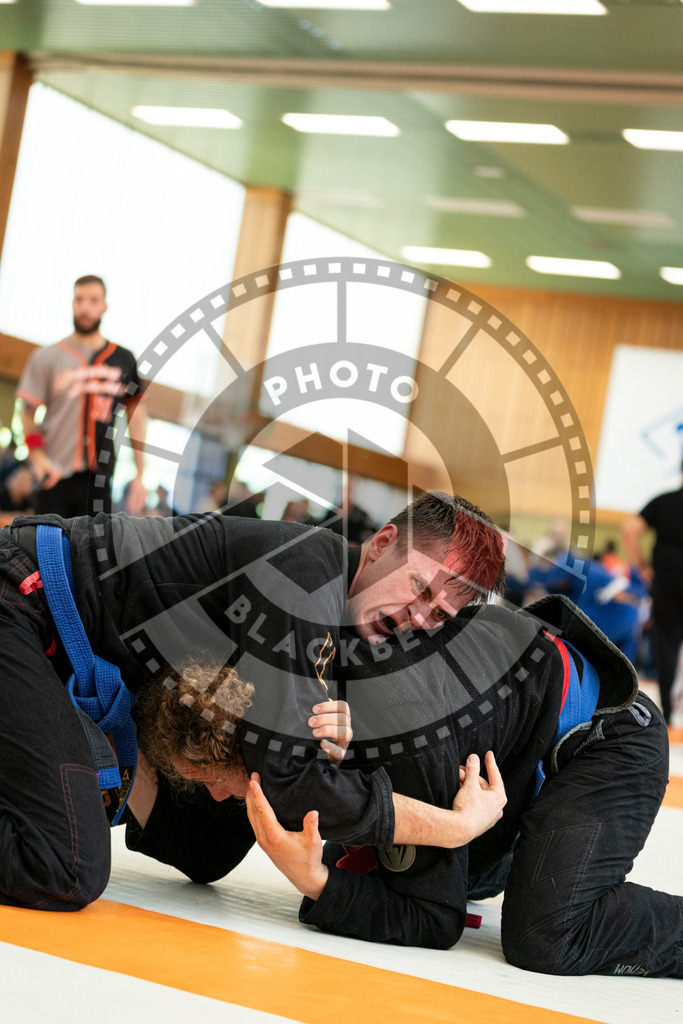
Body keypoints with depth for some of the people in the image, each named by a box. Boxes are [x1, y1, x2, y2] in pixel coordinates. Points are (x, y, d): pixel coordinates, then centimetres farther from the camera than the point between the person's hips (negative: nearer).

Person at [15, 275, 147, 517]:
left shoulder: (124, 360, 9)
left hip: (99, 479, 1)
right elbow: (28, 413, 4)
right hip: (55, 476, -1)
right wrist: (37, 455, -14)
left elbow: (136, 417, 14)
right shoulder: (46, 357, 4)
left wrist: (140, 475, 8)